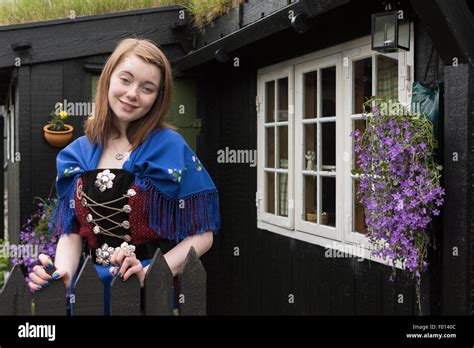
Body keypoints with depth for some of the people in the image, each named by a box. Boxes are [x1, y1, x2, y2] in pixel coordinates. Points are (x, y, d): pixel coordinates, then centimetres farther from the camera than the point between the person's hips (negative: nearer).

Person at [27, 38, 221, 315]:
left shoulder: (171, 148, -7)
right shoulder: (78, 153, 5)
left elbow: (202, 234, -7)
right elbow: (72, 230, 7)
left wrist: (150, 274, -18)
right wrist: (63, 275, -11)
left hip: (152, 292, -4)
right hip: (89, 290, 4)